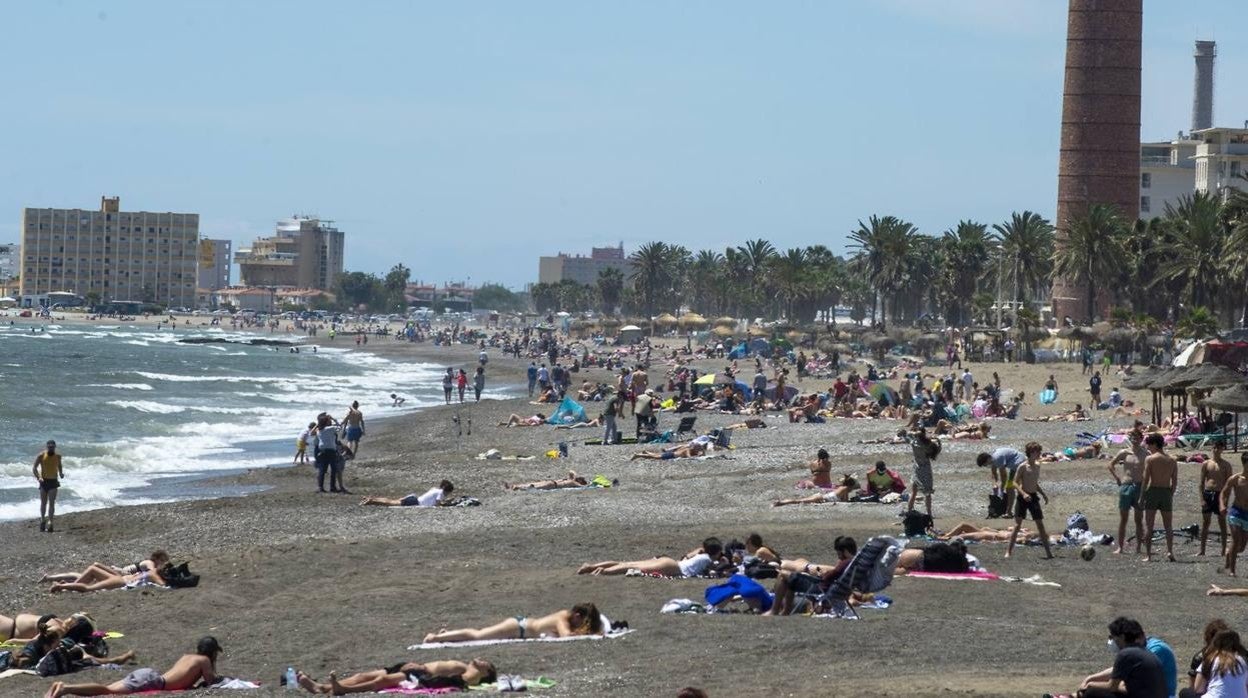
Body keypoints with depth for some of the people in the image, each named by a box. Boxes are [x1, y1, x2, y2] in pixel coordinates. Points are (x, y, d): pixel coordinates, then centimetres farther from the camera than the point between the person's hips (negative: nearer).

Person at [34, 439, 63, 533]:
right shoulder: (41, 456, -5)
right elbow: (35, 468, -4)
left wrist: (61, 473, 2)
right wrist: (38, 477, -19)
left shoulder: (58, 456, 3)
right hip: (44, 481, 0)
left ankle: (50, 523, -16)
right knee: (43, 503, 9)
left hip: (53, 481, 0)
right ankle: (42, 520, 30)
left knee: (52, 503, -11)